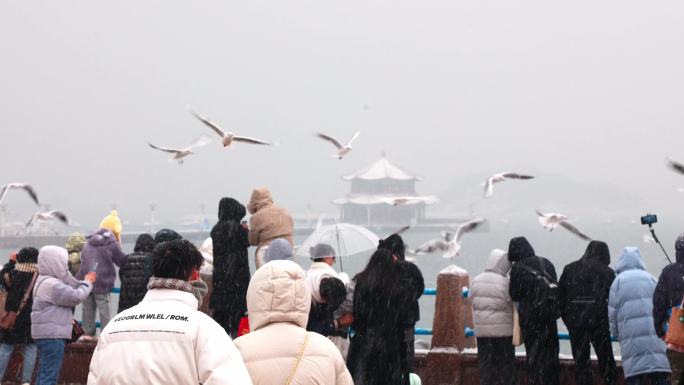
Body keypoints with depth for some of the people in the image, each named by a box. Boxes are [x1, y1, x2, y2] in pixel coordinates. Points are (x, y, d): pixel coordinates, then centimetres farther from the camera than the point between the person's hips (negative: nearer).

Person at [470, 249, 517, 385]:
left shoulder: (476, 281, 4)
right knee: (506, 363, 5)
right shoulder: (504, 282, -12)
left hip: (481, 329, 4)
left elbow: (473, 302, 8)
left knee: (485, 361, 8)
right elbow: (512, 305, -8)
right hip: (503, 329, -4)